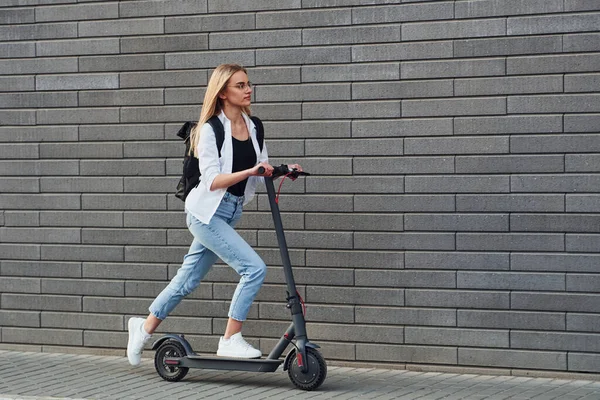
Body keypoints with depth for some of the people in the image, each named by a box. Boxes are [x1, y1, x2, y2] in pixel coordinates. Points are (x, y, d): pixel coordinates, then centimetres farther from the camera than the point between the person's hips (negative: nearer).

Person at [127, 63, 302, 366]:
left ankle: (145, 327, 33)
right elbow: (212, 180, -19)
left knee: (189, 279, 16)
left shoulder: (252, 128, 10)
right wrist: (249, 172, -30)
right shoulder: (211, 130, -12)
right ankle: (230, 341, -7)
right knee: (254, 267, -17)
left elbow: (262, 172, 11)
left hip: (230, 214, 8)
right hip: (207, 212, -7)